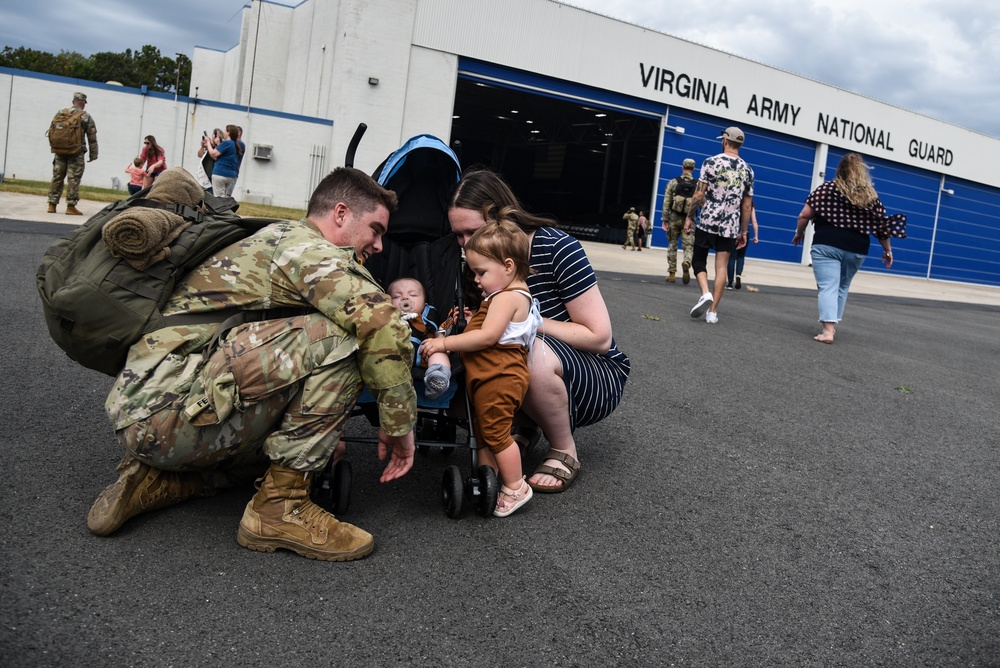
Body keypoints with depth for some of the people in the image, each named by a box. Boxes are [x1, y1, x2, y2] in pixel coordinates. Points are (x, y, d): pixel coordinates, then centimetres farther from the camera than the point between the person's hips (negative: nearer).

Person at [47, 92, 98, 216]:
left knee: (57, 177, 9)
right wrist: (93, 154, 3)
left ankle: (52, 204, 10)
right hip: (76, 153, -4)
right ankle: (71, 206, -4)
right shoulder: (86, 117, -1)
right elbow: (92, 138, -2)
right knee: (73, 179, -3)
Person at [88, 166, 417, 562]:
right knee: (336, 339, -18)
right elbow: (383, 326, -22)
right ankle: (280, 507, -12)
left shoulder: (274, 237, 24)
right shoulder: (309, 247, -6)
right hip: (167, 407, -10)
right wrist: (399, 425, -11)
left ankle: (157, 481, 12)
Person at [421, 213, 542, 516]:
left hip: (499, 377, -11)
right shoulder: (511, 294, 17)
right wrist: (466, 323, 8)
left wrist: (446, 343, -21)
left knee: (496, 432, -1)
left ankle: (515, 488, 11)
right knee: (484, 431, 19)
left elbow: (488, 336, -25)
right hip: (490, 377, 11)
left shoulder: (507, 297, -16)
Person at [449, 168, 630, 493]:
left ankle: (564, 453, -13)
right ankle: (522, 423, 8)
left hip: (598, 379, -5)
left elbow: (600, 338, -19)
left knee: (534, 352, -38)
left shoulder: (556, 248, -20)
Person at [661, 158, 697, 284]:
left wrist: (665, 219, -1)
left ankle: (672, 274, 14)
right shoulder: (697, 185, 1)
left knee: (672, 246, 12)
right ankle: (687, 263, -30)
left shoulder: (673, 182, 0)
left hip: (674, 218, 0)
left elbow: (666, 202, -3)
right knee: (689, 246, 2)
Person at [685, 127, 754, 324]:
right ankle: (713, 311, 5)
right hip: (730, 226, 3)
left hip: (707, 222, -3)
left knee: (698, 261, 11)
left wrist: (689, 216, 3)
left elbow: (699, 194, -8)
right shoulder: (747, 170, 8)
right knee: (721, 267, 5)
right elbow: (746, 206, 9)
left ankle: (706, 294, -13)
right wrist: (743, 231, 15)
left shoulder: (711, 162, -5)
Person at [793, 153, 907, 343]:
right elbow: (882, 226, 9)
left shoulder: (827, 189, -2)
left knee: (828, 287, -6)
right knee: (842, 287, 20)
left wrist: (799, 232, 11)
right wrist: (887, 250, 20)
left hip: (826, 245, -3)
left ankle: (828, 330, -19)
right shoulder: (871, 196, 7)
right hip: (856, 250, 4)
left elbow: (805, 214, -6)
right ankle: (832, 325, 25)